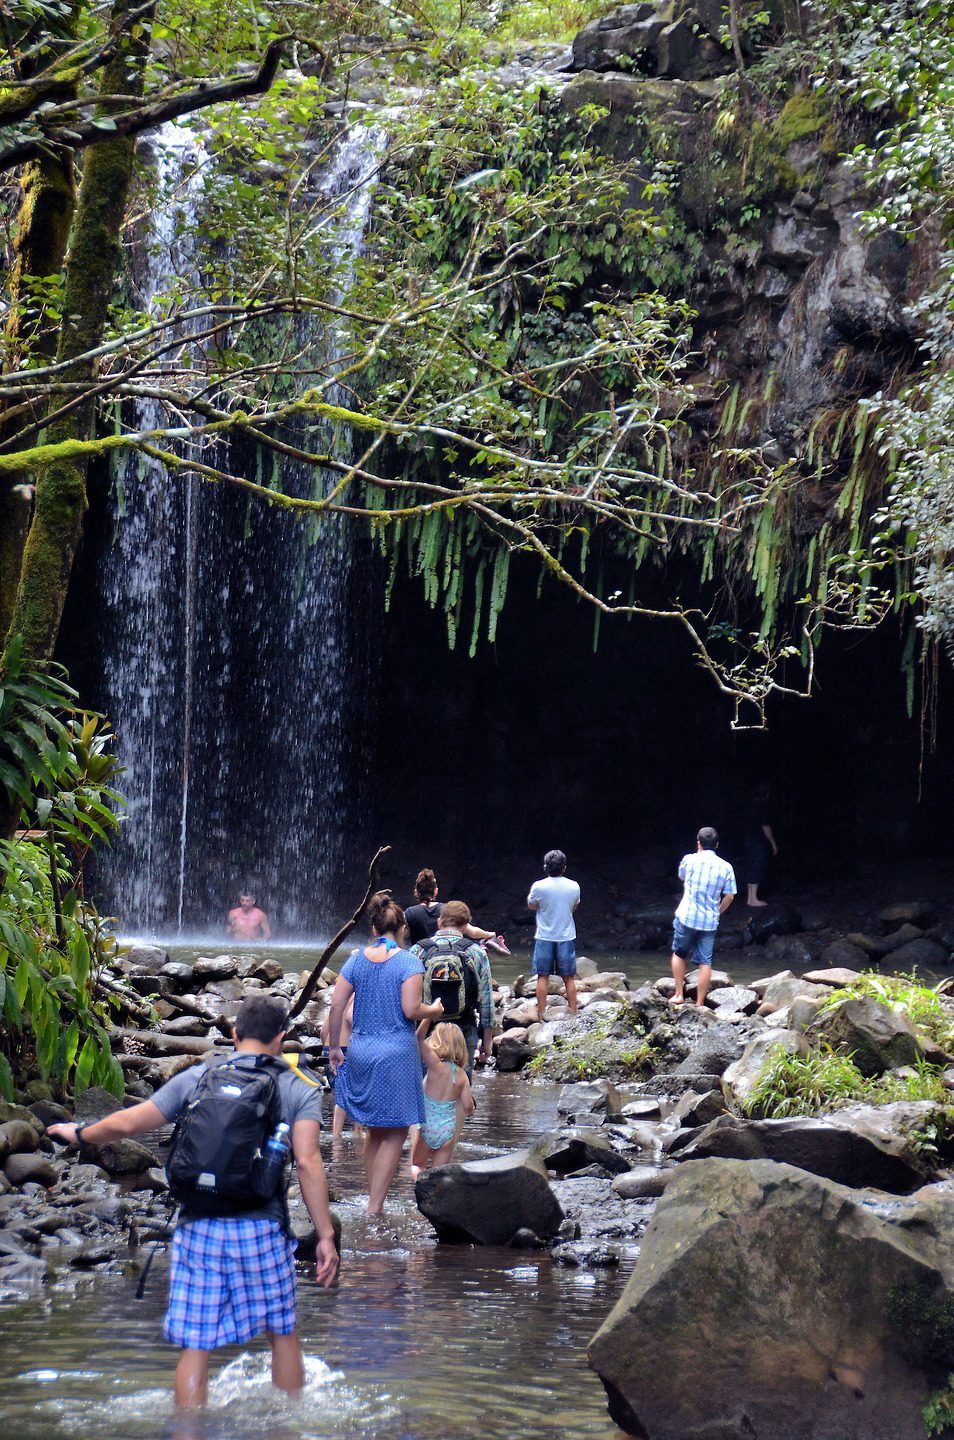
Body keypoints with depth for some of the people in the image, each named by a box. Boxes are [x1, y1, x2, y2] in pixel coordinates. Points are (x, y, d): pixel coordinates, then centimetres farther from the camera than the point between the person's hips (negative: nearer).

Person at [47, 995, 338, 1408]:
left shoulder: (196, 1078, 6)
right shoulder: (299, 1090, 3)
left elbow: (126, 1123, 8)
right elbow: (307, 1163, -9)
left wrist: (79, 1133, 27)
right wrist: (326, 1236, -7)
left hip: (199, 1227, 1)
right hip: (261, 1227, -1)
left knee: (195, 1345, 5)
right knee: (283, 1333, 16)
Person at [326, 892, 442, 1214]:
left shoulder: (356, 960, 4)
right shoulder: (408, 962, -9)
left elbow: (336, 1006, 3)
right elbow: (411, 1009, -16)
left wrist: (334, 1047, 12)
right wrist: (434, 1010, 4)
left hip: (360, 1051, 5)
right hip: (396, 1053, -5)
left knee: (375, 1131, 18)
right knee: (395, 1133, 4)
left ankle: (373, 1199, 24)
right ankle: (375, 1207, -1)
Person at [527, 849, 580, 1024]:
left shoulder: (538, 887, -13)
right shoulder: (573, 887, -6)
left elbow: (531, 906, 4)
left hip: (544, 937, -1)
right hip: (567, 937, 2)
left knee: (543, 977, 7)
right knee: (569, 978, 9)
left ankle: (541, 1013, 8)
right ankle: (573, 1014, 11)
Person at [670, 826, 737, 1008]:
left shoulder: (689, 860, -4)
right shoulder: (726, 867, -1)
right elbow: (729, 897, 0)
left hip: (687, 916, -1)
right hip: (710, 921, 1)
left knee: (679, 954, 18)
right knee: (705, 962, 5)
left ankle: (679, 994, 17)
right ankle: (700, 1004, 5)